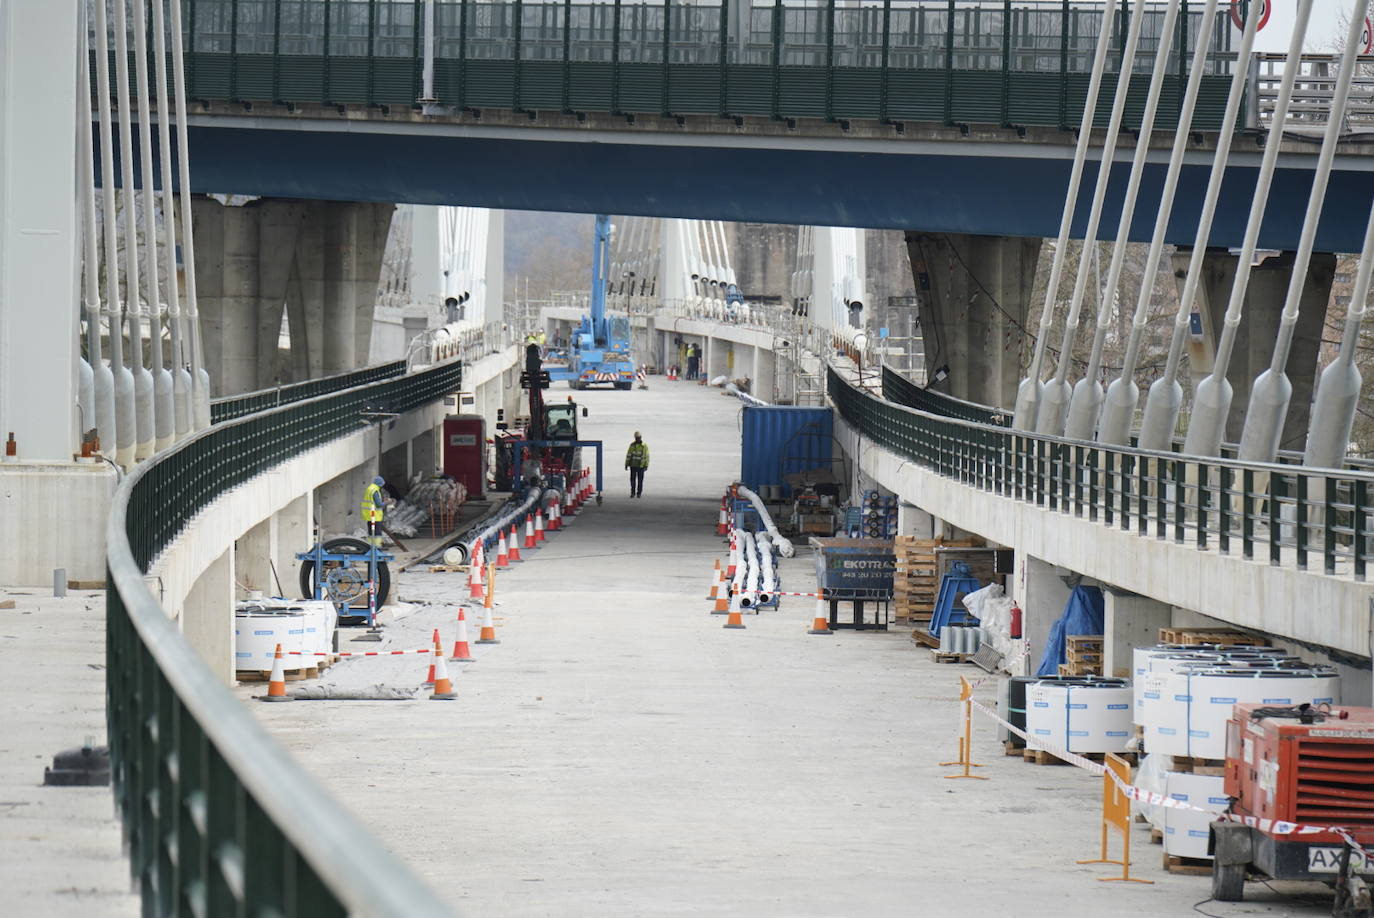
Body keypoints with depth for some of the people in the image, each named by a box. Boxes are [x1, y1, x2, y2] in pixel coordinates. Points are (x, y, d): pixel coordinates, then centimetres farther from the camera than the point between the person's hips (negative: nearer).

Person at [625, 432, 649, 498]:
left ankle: (639, 493, 10)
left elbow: (646, 456, -6)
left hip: (641, 466, -2)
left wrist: (646, 466, -12)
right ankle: (633, 493, 10)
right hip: (633, 465, 2)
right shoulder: (632, 445, 3)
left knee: (640, 480, 1)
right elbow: (628, 455, 4)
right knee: (633, 479, 0)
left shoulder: (644, 446, -5)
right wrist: (626, 464, 0)